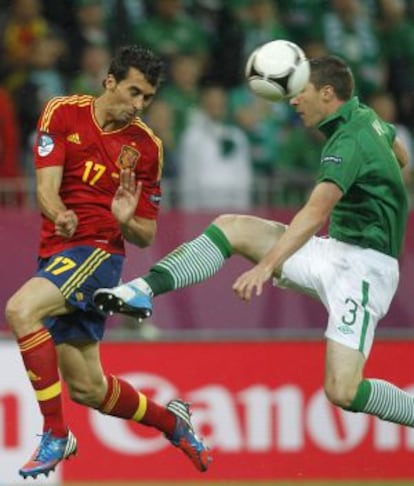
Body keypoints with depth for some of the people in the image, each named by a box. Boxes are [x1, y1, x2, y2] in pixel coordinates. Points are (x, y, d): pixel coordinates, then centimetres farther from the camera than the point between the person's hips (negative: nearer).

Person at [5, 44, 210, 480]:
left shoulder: (146, 146, 1)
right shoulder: (63, 113, 2)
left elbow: (146, 236, 6)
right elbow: (46, 187, -9)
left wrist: (127, 221, -16)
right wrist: (59, 215, -30)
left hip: (98, 252, -4)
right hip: (56, 251, 4)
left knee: (21, 310, -30)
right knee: (87, 388, 11)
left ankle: (56, 433, -22)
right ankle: (171, 421, 38)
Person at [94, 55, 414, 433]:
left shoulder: (348, 143, -21)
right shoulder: (366, 117, 8)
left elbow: (315, 212, -36)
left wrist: (266, 266, -46)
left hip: (363, 266, -10)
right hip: (336, 251, 10)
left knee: (342, 391, -22)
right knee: (231, 228, -3)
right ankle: (145, 289, -16)